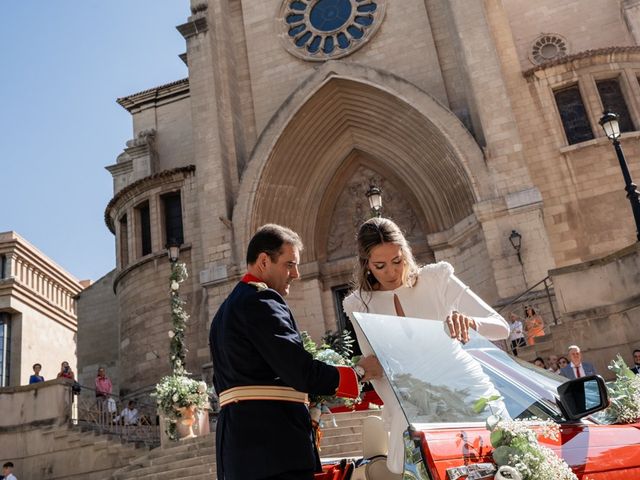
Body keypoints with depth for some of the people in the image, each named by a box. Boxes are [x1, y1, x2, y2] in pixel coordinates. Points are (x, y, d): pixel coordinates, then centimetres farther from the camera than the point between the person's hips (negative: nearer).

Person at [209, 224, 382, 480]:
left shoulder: (225, 311, 20)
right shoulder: (261, 301, -11)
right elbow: (300, 372, -19)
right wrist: (360, 371, -7)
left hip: (238, 443, 10)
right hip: (273, 443, -10)